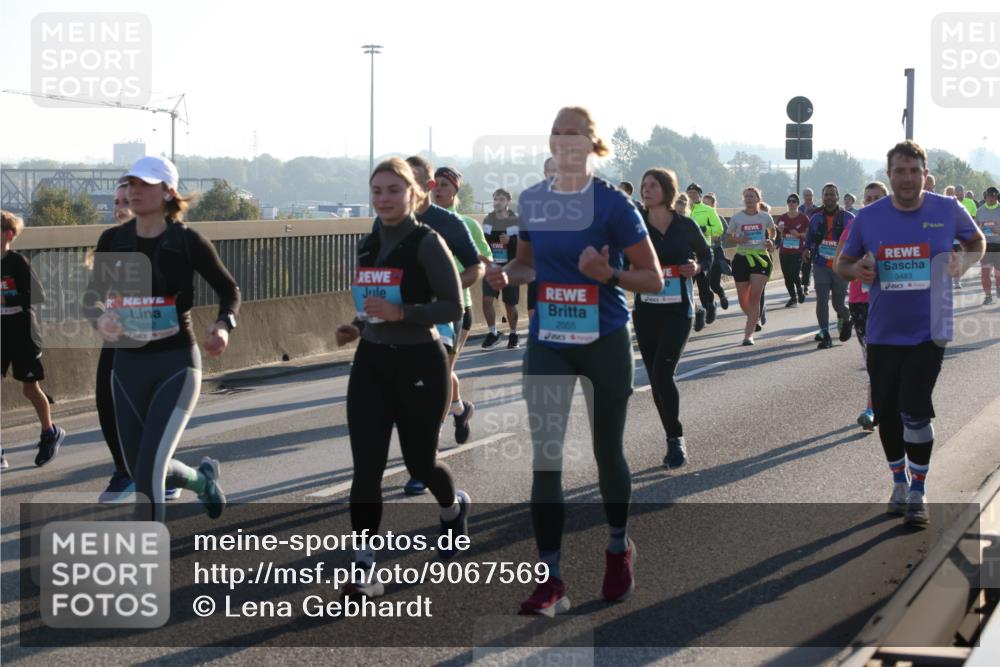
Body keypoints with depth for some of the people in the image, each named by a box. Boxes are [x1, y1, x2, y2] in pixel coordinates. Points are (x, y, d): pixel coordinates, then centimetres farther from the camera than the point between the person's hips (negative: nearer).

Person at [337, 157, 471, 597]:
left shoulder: (427, 243, -11)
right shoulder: (369, 245, 9)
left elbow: (454, 307, -15)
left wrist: (400, 313, -26)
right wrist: (356, 327, 4)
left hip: (419, 363, -5)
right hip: (371, 362, 5)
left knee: (419, 461, 11)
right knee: (366, 467, -6)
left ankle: (454, 508, 45)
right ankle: (363, 564, -4)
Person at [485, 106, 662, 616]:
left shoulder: (612, 202, -10)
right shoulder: (531, 201, 3)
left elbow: (653, 278, -9)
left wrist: (609, 273, -27)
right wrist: (507, 274, -4)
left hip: (604, 342, -3)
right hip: (547, 341, 3)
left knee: (607, 450, 11)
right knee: (544, 456, -6)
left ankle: (618, 548, 38)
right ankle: (550, 581, -4)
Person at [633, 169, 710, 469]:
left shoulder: (686, 226, 0)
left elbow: (707, 254, 15)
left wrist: (697, 268, -4)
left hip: (678, 311, -3)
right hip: (645, 311, 3)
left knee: (662, 373, -17)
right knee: (656, 379, 6)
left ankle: (675, 440, -4)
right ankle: (675, 442, 19)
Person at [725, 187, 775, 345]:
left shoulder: (765, 217, 3)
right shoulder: (737, 217, 1)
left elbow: (772, 230, 22)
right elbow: (728, 236, 7)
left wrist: (770, 241, 2)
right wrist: (738, 240, -13)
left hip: (761, 258, -1)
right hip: (741, 259, 2)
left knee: (755, 297, -14)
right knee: (743, 299, 7)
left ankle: (748, 334, -15)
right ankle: (754, 319, 40)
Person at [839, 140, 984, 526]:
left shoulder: (948, 211, -5)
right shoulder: (868, 218, -2)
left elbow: (977, 241, 13)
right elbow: (843, 264, 9)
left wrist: (965, 261, -8)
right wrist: (856, 270, -15)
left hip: (927, 332, -3)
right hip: (883, 334, 3)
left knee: (915, 410, -12)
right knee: (886, 413, 10)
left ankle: (918, 494, 3)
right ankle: (899, 483, 31)